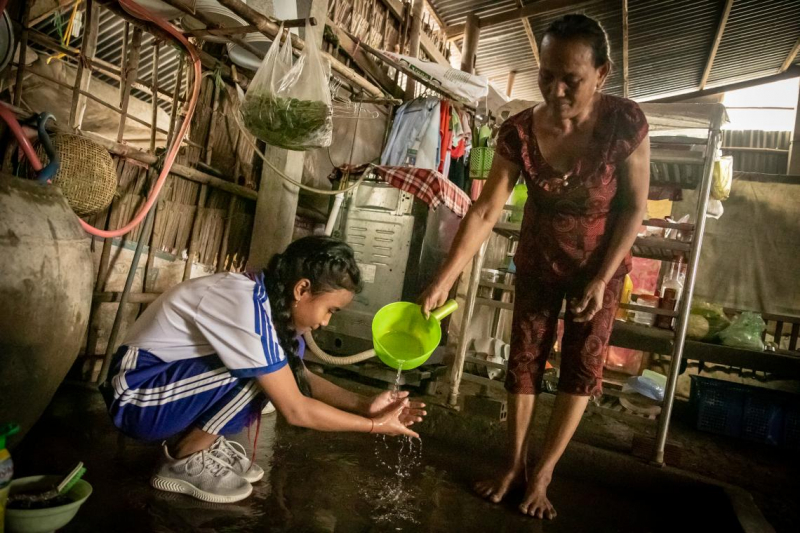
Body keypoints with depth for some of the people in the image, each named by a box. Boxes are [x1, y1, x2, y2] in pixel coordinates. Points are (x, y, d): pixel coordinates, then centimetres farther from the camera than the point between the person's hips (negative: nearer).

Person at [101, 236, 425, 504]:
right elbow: (295, 410, -25)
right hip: (136, 397, -8)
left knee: (282, 368, -4)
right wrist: (373, 425, -16)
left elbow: (301, 378, 5)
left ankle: (206, 441, 6)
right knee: (257, 376, -26)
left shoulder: (267, 296, -4)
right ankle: (182, 461, -6)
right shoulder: (248, 309, -30)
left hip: (172, 374, 8)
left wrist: (364, 405, -6)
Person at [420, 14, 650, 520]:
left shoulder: (626, 123, -25)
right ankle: (514, 464, 22)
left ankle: (541, 475, 18)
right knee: (525, 359, 5)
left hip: (602, 263, -1)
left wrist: (600, 279, -18)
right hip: (538, 262, 1)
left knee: (583, 366, 2)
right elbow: (485, 211, -21)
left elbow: (634, 208, -15)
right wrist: (444, 280, -26)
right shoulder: (519, 132, -21)